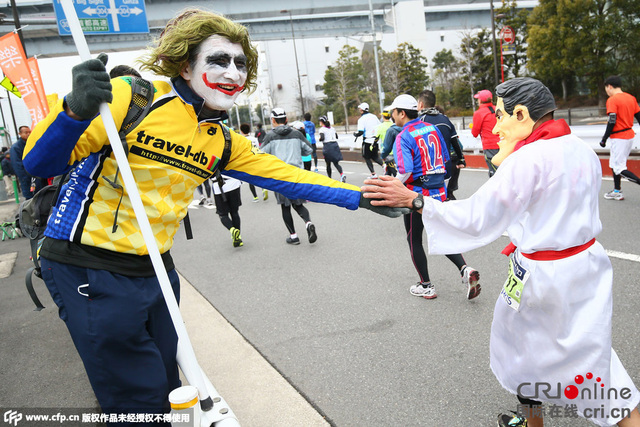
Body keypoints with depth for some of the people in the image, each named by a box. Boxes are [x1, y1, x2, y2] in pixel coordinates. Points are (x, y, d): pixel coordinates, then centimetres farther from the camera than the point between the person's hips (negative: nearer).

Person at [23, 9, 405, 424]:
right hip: (89, 270, -6)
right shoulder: (133, 97, -16)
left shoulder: (223, 142, 4)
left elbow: (284, 175, 5)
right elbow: (39, 162, -16)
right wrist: (76, 110, -37)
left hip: (156, 268, 7)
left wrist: (360, 197, 1)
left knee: (165, 390, 18)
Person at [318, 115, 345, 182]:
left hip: (327, 146, -4)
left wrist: (320, 139, 5)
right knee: (336, 163, 2)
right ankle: (342, 174, -21)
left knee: (328, 164, 9)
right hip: (335, 145, 4)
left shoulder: (322, 129, -4)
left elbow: (322, 138, -16)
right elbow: (336, 137, 13)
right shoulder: (332, 128, 13)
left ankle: (329, 178, 16)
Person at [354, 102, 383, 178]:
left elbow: (360, 132, -17)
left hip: (367, 141, -6)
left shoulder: (361, 119, -12)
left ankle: (373, 174, 4)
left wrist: (355, 134, 2)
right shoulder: (374, 116, 7)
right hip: (376, 140, 6)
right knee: (375, 157, 17)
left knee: (367, 157, 9)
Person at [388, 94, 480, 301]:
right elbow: (445, 158, 14)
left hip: (417, 195, -7)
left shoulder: (403, 137, -15)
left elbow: (405, 171, -26)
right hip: (439, 192, 7)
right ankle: (465, 270, 2)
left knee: (414, 241, 10)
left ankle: (426, 286, 20)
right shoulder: (432, 129, 6)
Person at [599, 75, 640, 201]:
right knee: (615, 164, 19)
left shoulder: (612, 100, -14)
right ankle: (617, 191, 26)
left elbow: (612, 122, -20)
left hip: (619, 138, -9)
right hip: (629, 135, 9)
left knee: (619, 169, -7)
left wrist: (604, 139, -13)